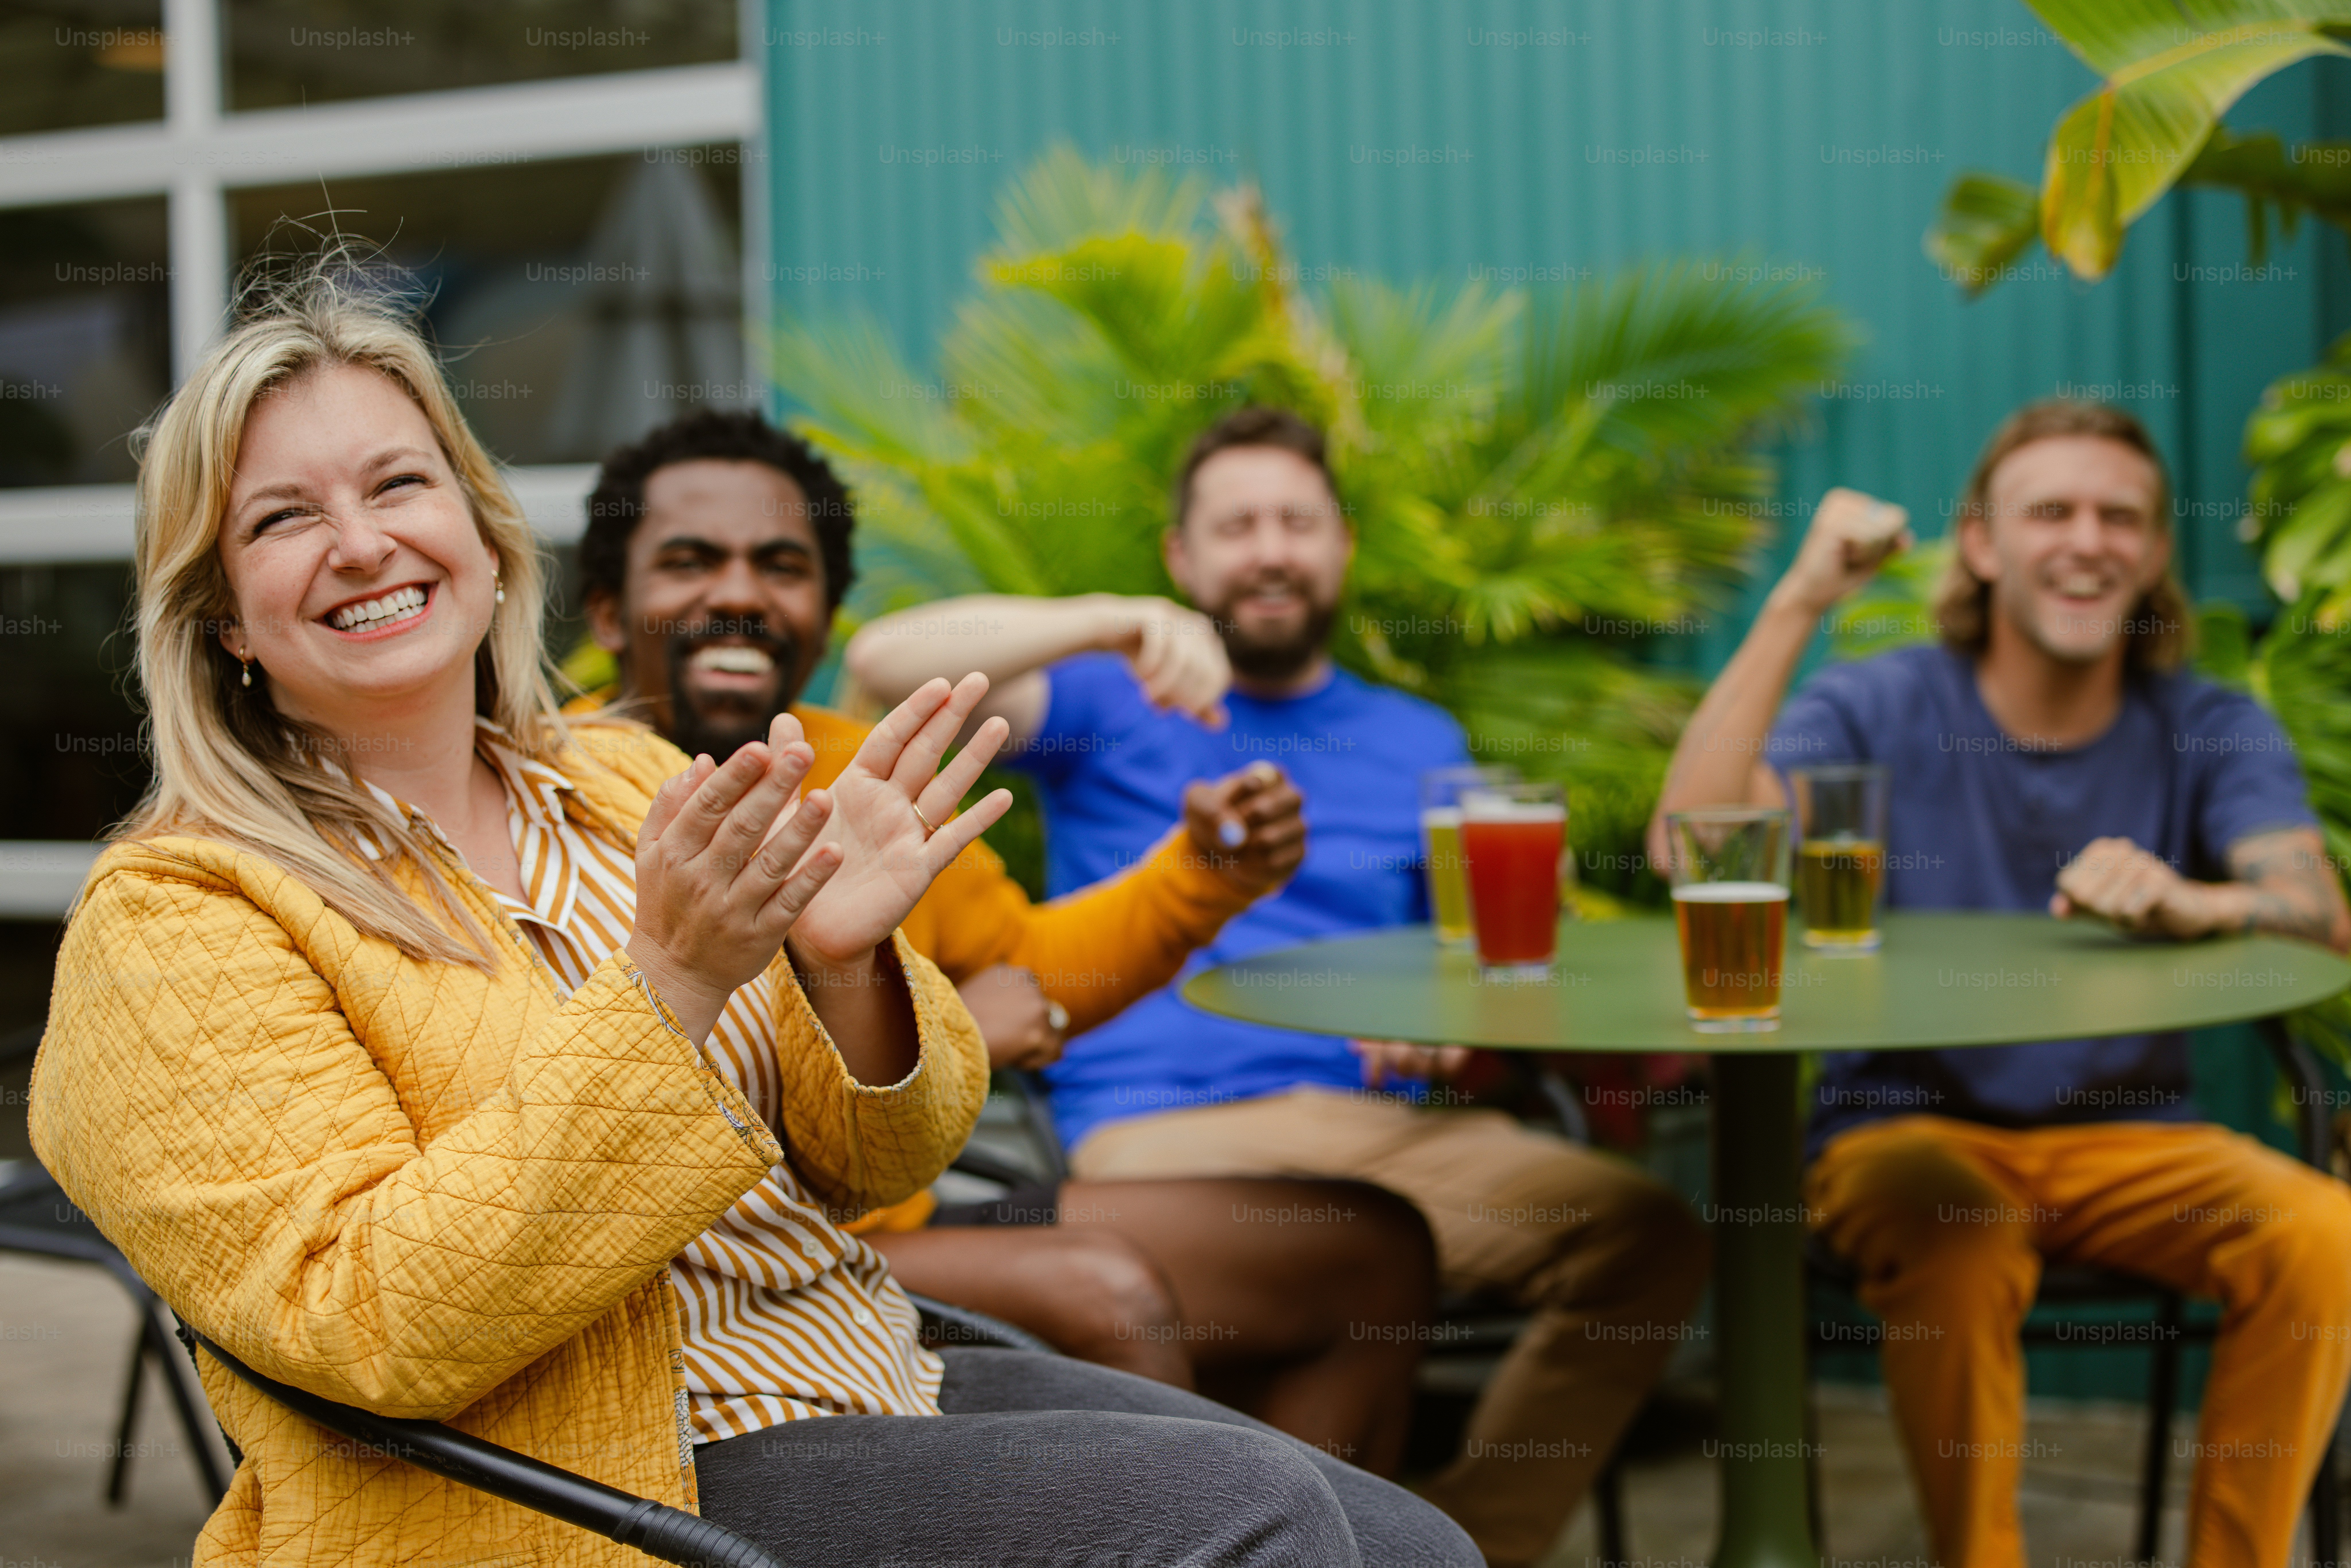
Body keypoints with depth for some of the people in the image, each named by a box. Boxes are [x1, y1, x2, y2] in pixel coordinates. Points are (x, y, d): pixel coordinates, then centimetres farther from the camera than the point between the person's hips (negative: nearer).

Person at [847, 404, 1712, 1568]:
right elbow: (884, 660, -1)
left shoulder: (1419, 743, 25)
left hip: (1375, 1124, 4)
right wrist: (1114, 626, -13)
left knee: (1647, 1238, -23)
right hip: (1156, 1128, -4)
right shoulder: (1111, 702, 14)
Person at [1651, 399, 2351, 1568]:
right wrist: (1799, 601, -22)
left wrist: (2184, 900, -40)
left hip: (2127, 1135, 2)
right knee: (1955, 1249, -35)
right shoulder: (1879, 710, -1)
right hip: (1908, 1127, -2)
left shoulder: (2210, 730, 3)